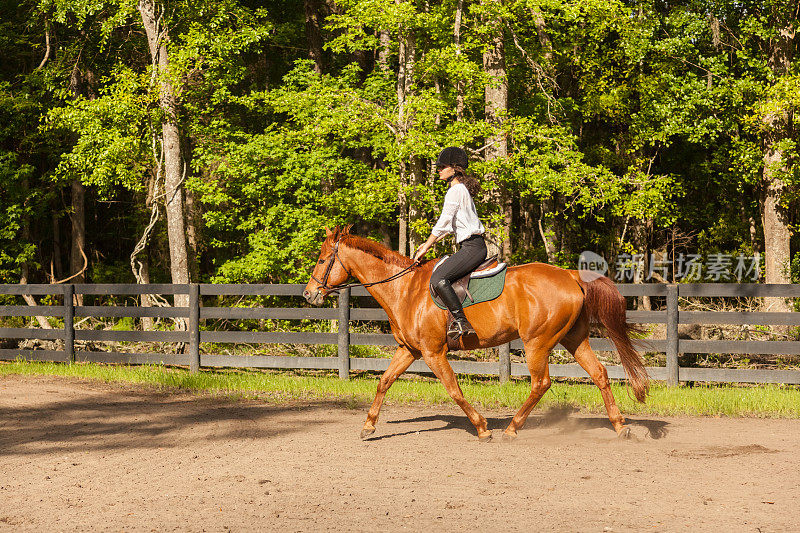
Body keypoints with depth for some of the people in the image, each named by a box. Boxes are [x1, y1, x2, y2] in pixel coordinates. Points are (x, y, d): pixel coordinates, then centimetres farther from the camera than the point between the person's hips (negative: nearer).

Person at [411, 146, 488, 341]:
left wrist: (426, 247, -6)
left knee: (438, 279, -25)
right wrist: (429, 243, 21)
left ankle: (461, 322, -28)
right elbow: (450, 225, 26)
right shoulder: (462, 189, 21)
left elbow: (443, 223, -13)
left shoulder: (456, 190, -10)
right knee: (440, 277, 22)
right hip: (470, 247, 11)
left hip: (472, 247, -11)